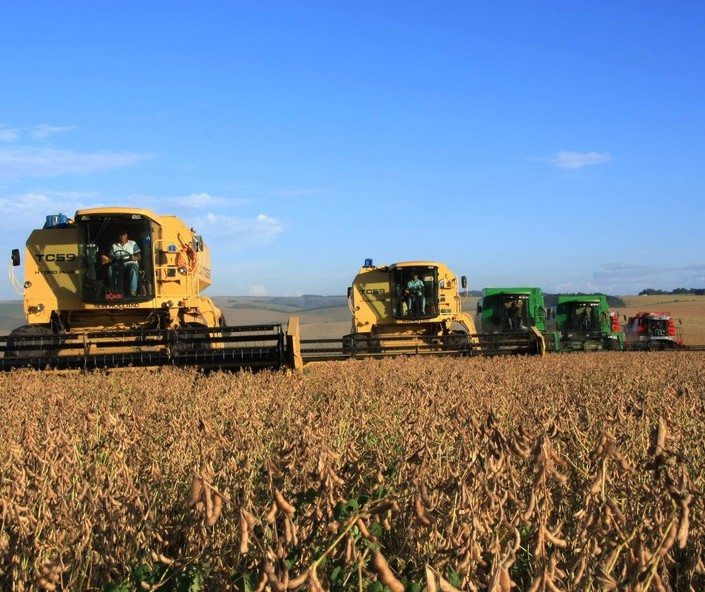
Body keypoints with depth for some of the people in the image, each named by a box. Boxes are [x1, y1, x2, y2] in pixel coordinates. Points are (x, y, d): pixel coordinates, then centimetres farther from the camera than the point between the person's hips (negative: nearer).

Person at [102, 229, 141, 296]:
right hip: (118, 264, 3)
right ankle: (114, 290, -26)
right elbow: (111, 257, 11)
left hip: (130, 263, -3)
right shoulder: (114, 246, 17)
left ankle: (133, 291, -47)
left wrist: (134, 258, -19)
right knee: (110, 269, -31)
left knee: (133, 269, -39)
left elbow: (139, 257, 4)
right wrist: (107, 259, -13)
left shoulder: (132, 243, 9)